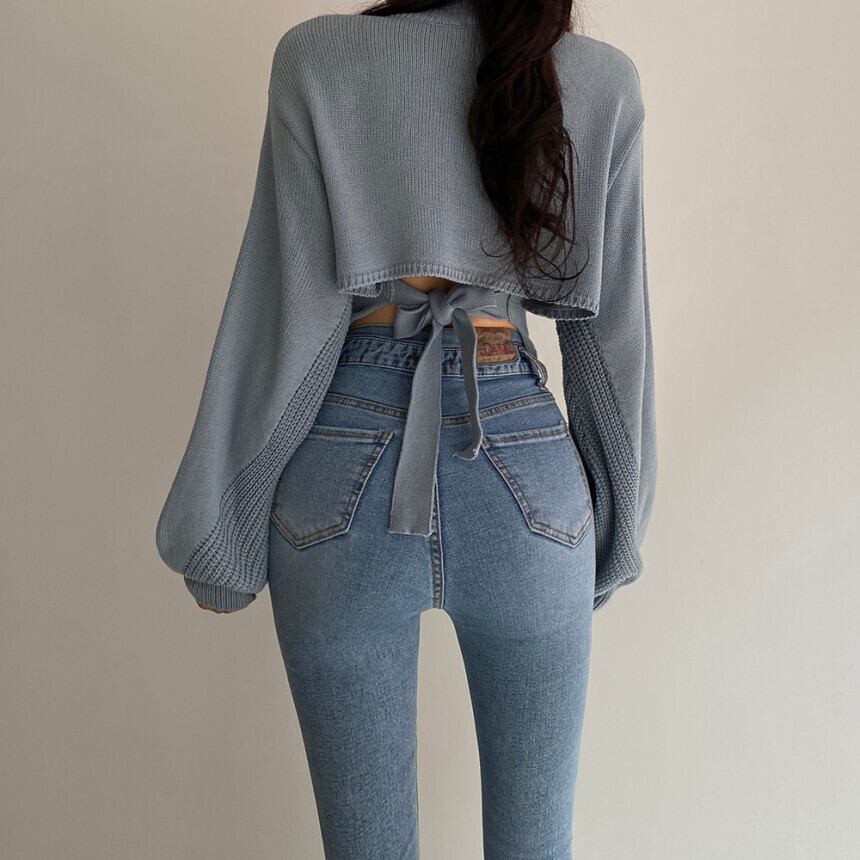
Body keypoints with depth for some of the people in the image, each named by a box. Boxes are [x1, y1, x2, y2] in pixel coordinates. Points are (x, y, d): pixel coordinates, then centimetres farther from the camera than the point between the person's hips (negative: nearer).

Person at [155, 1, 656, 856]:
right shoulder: (603, 79, 5)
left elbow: (291, 303, -4)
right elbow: (615, 331, 5)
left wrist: (221, 527, 3)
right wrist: (618, 526, 15)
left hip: (344, 464, 0)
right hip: (525, 466, 1)